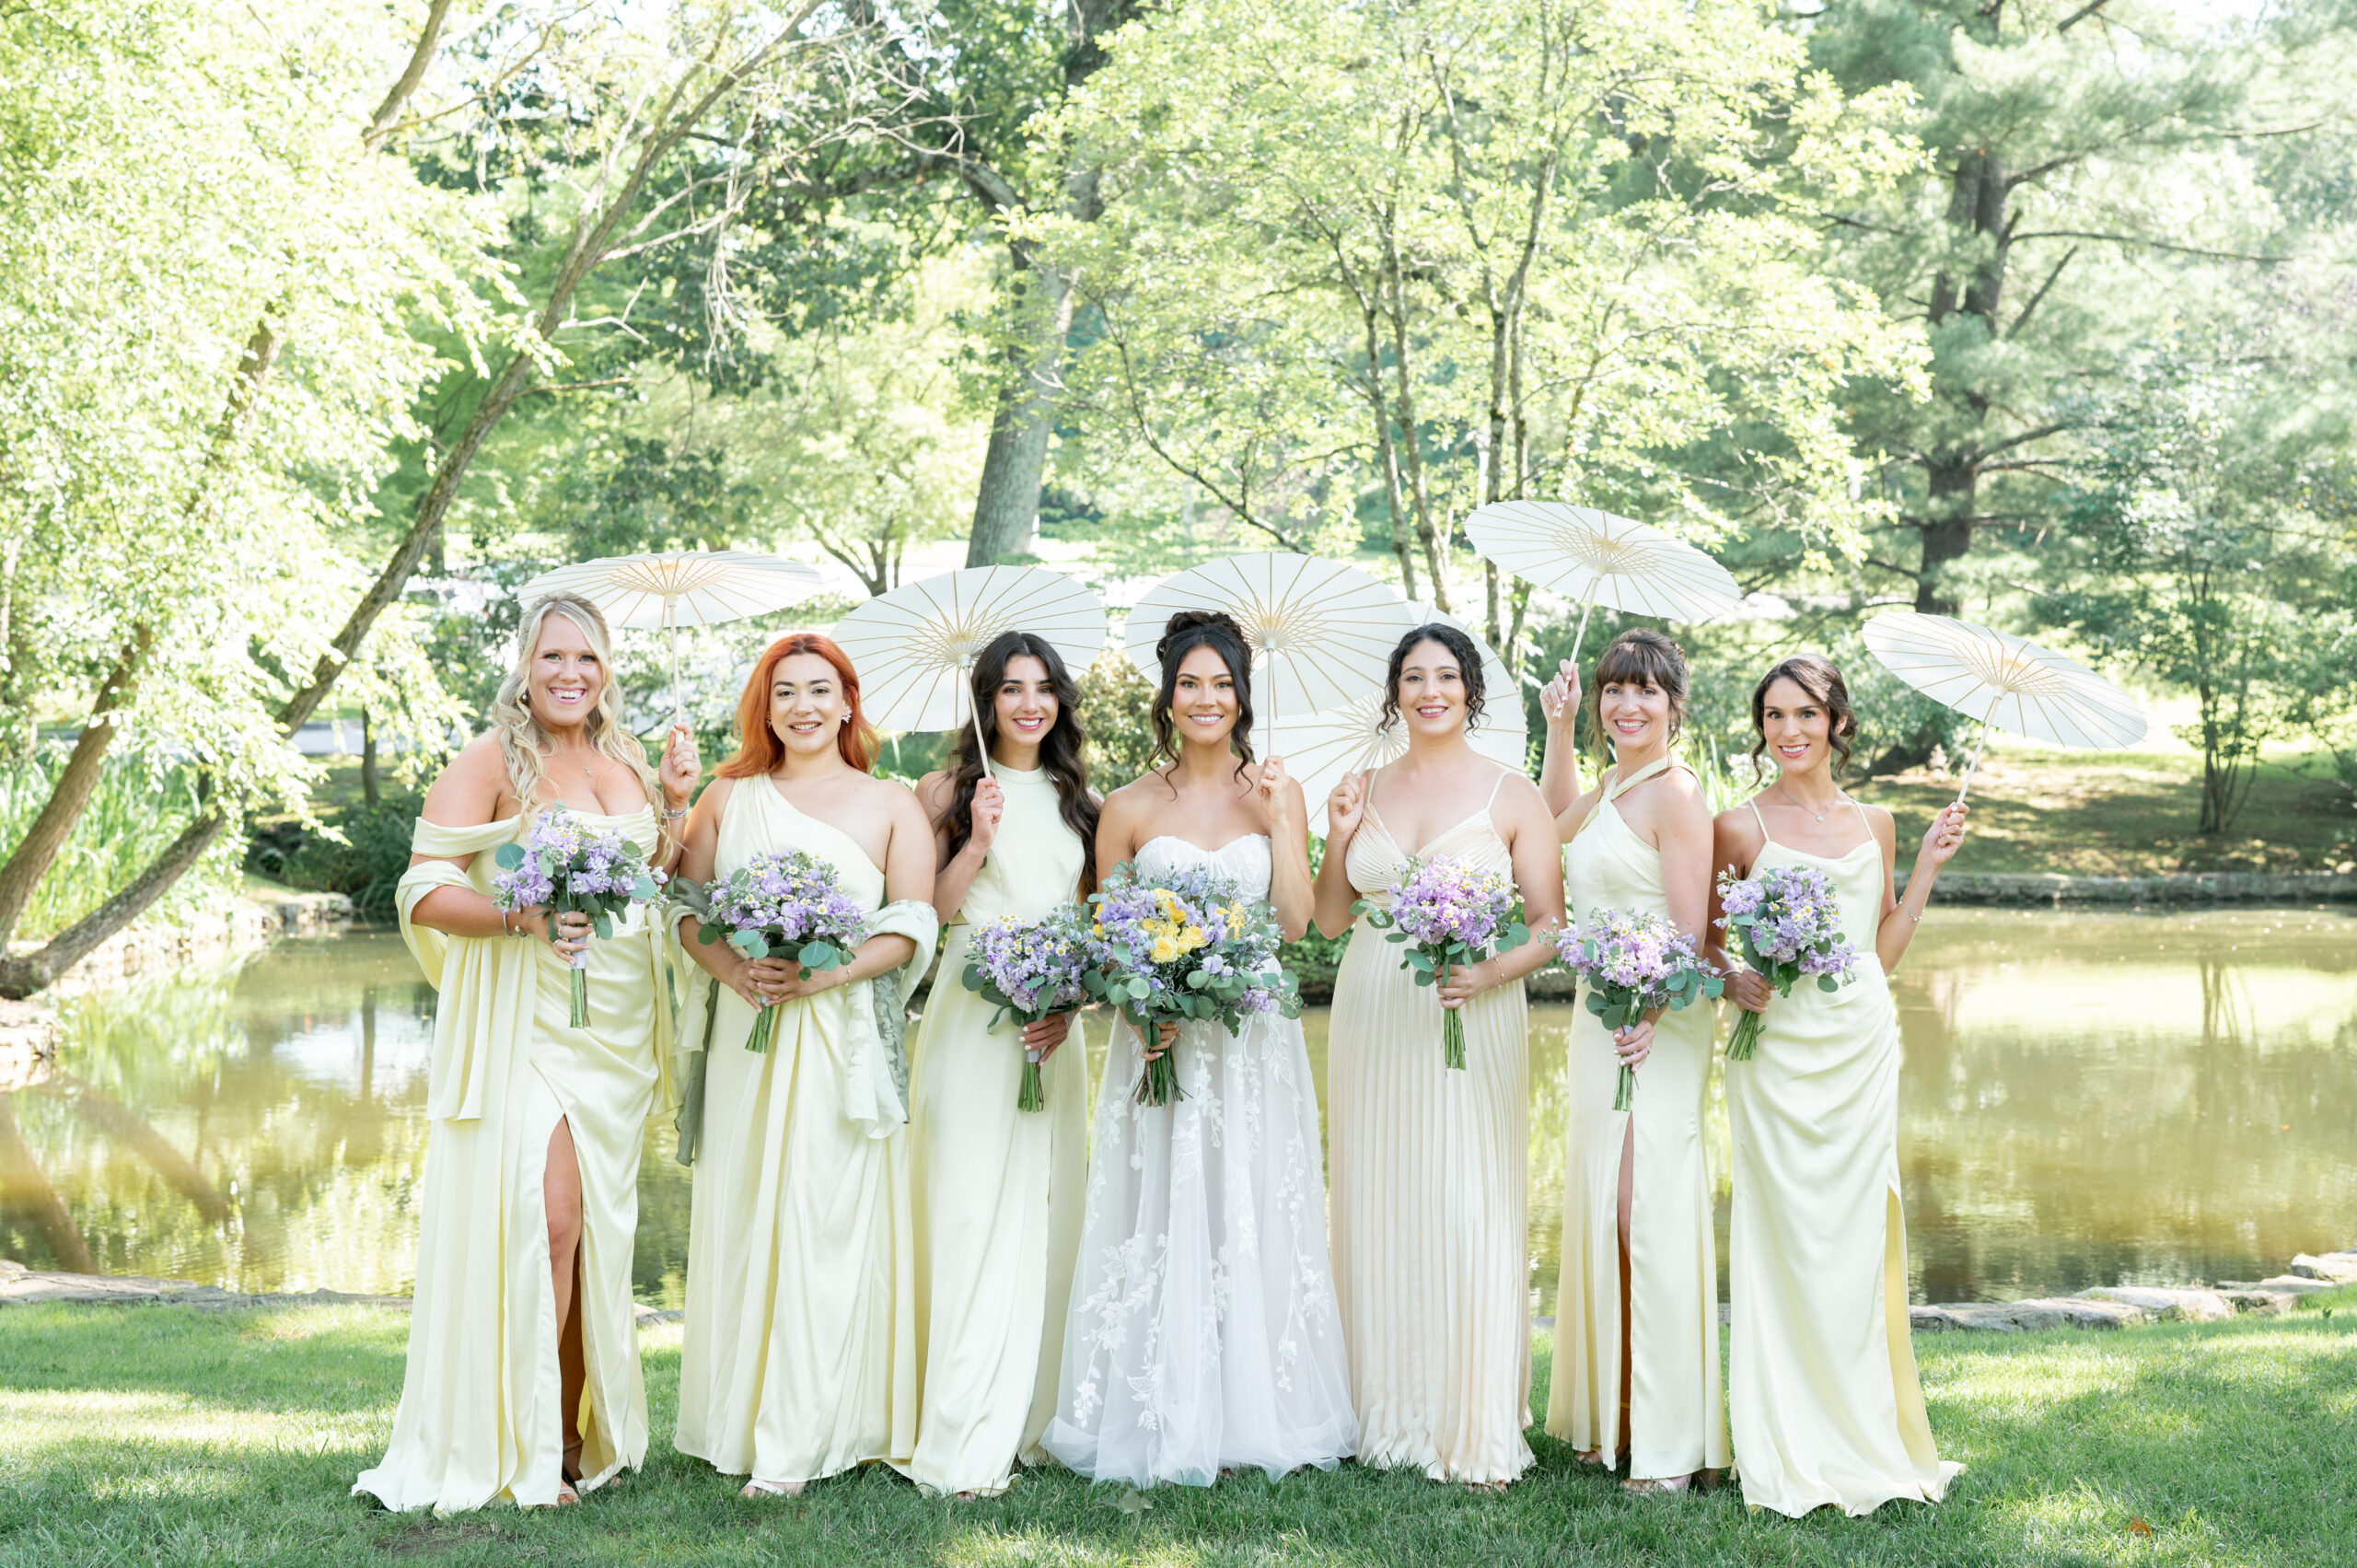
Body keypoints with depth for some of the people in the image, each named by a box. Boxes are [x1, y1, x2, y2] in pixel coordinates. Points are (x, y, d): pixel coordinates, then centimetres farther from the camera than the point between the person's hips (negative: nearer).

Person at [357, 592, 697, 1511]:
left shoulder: (627, 764, 15)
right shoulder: (493, 761, -4)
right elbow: (425, 892, -11)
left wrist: (677, 806, 7)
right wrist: (522, 918, -26)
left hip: (619, 1027, 6)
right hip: (526, 1022, -6)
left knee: (598, 1226, 8)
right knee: (545, 1218, -14)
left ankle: (579, 1436, 17)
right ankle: (521, 1451, -5)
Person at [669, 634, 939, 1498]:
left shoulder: (890, 804, 7)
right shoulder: (727, 797, 14)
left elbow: (913, 929, -1)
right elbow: (687, 907, 10)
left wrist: (825, 975, -15)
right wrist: (730, 967, -10)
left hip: (844, 1032, -2)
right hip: (745, 1034, 2)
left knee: (825, 1218, -6)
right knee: (742, 1216, 1)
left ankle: (797, 1441, -4)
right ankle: (740, 1421, 10)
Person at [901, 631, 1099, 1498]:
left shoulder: (1076, 800, 15)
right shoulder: (948, 790, 3)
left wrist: (1071, 1001, -2)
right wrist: (978, 839, -16)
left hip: (1053, 1026, 5)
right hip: (970, 1019, -5)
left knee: (1044, 1215, 5)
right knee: (970, 1213, -8)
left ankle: (1027, 1421, 14)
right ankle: (963, 1446, -6)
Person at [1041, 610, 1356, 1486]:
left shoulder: (1277, 795, 6)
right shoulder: (1130, 808, 3)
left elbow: (1296, 921, -2)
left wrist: (1279, 822, -8)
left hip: (1254, 1043, 1)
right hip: (1159, 1041, -1)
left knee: (1253, 1222, 4)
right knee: (1163, 1222, 0)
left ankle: (1254, 1410, 13)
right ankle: (1168, 1423, 8)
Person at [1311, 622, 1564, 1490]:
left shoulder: (1511, 794, 0)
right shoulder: (1367, 789, 11)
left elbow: (1552, 923, -1)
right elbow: (1329, 920, 13)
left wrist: (1491, 974, -17)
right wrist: (1338, 835, -1)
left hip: (1471, 1019, -4)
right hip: (1373, 1018, 4)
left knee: (1468, 1211, -7)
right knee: (1378, 1207, 6)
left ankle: (1478, 1428, 1)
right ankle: (1387, 1413, 17)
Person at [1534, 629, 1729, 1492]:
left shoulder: (1675, 791, -11)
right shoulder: (1608, 787, 14)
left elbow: (1691, 929, -15)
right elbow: (1555, 818, 37)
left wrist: (1649, 1016, -24)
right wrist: (1559, 727, 27)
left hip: (1657, 1027, -9)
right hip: (1598, 1021, 9)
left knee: (1649, 1211, -9)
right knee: (1599, 1212, 11)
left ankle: (1669, 1443, -4)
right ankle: (1609, 1419, 20)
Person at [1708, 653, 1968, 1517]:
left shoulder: (1872, 823, 10)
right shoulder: (1740, 827, -1)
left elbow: (1883, 951, 13)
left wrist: (1928, 864, 7)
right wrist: (1732, 977, -12)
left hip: (1865, 1047, 3)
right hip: (1780, 1049, -3)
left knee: (1859, 1242, 6)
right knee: (1791, 1241, -2)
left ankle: (1869, 1440, 17)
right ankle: (1798, 1453, 8)